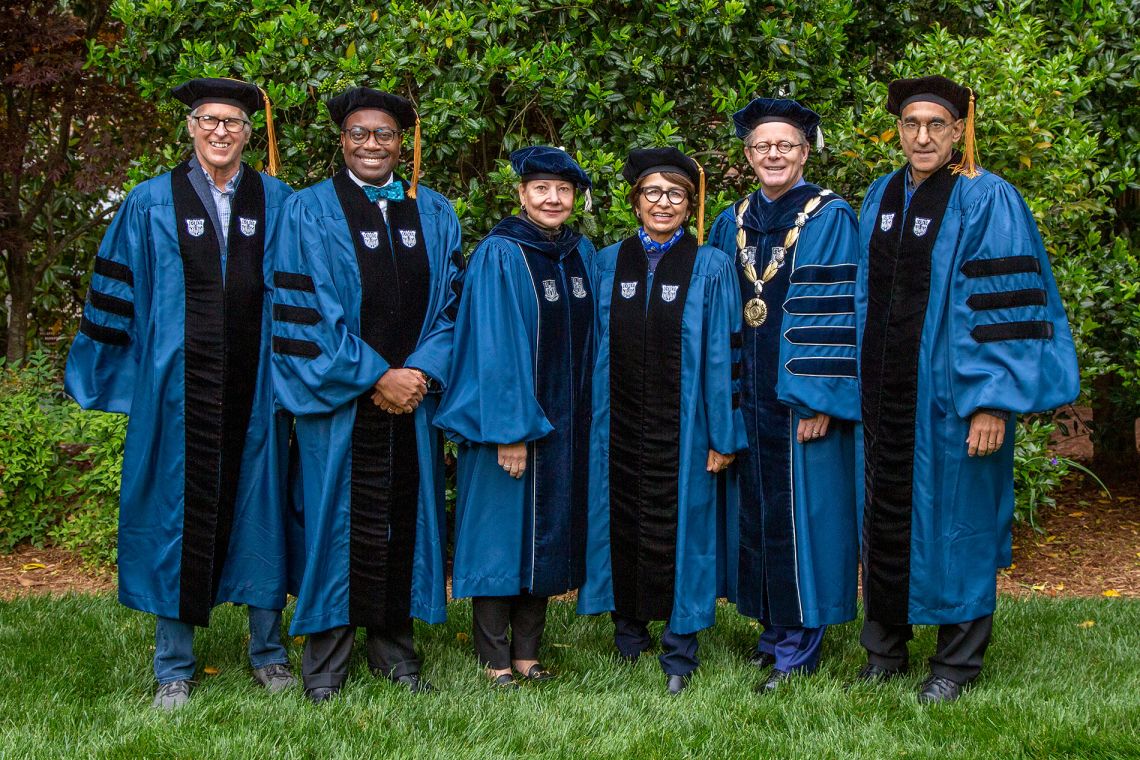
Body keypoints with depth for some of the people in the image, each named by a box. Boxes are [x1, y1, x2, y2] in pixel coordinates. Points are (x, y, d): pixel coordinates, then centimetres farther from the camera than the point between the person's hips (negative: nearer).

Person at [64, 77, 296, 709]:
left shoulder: (276, 202, 6)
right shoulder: (152, 204, 3)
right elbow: (115, 291, 6)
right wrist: (109, 372, 4)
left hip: (254, 388, 1)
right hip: (176, 388, -1)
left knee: (259, 506, 8)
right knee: (177, 509, 4)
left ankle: (267, 650, 24)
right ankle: (174, 669, 16)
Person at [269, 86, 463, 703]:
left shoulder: (433, 213, 10)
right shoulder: (309, 212, -1)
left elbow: (449, 302, 7)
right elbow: (303, 311, -8)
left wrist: (422, 372, -9)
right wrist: (375, 377, -13)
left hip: (411, 397, 3)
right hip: (339, 400, -3)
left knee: (404, 517, 8)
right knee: (338, 519, 2)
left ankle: (392, 645, 22)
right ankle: (324, 658, 15)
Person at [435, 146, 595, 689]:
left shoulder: (582, 253, 7)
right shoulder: (499, 255, -11)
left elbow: (585, 338, 12)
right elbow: (495, 347, -15)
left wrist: (581, 416, 9)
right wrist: (509, 429, -19)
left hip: (563, 421, 6)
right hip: (505, 419, -6)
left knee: (546, 533, 11)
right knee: (501, 532, 1)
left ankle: (526, 651, 21)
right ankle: (495, 658, 11)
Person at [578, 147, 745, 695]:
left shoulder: (711, 267, -1)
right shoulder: (608, 264, 8)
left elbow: (724, 355, -4)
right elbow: (595, 347, 10)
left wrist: (723, 435, -8)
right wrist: (587, 423, 6)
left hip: (680, 428, -3)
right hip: (618, 425, 3)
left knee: (676, 531, 1)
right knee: (623, 528, 8)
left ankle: (679, 654, 11)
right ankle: (629, 635, 24)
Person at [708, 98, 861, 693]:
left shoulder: (830, 218, -5)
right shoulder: (732, 223, 11)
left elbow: (832, 311, -11)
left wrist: (820, 397, -17)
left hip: (802, 396, -5)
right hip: (747, 392, 6)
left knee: (800, 508, -1)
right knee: (756, 508, 10)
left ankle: (799, 642, 8)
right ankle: (775, 626, 22)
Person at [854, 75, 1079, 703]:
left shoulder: (987, 201, -10)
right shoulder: (881, 197, 9)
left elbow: (1006, 306, -14)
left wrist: (993, 402, -19)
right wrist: (854, 384, 12)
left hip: (948, 393, -6)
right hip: (883, 393, 6)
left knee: (954, 517, 3)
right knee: (885, 516, 13)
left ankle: (957, 662, 18)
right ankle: (886, 649, 27)